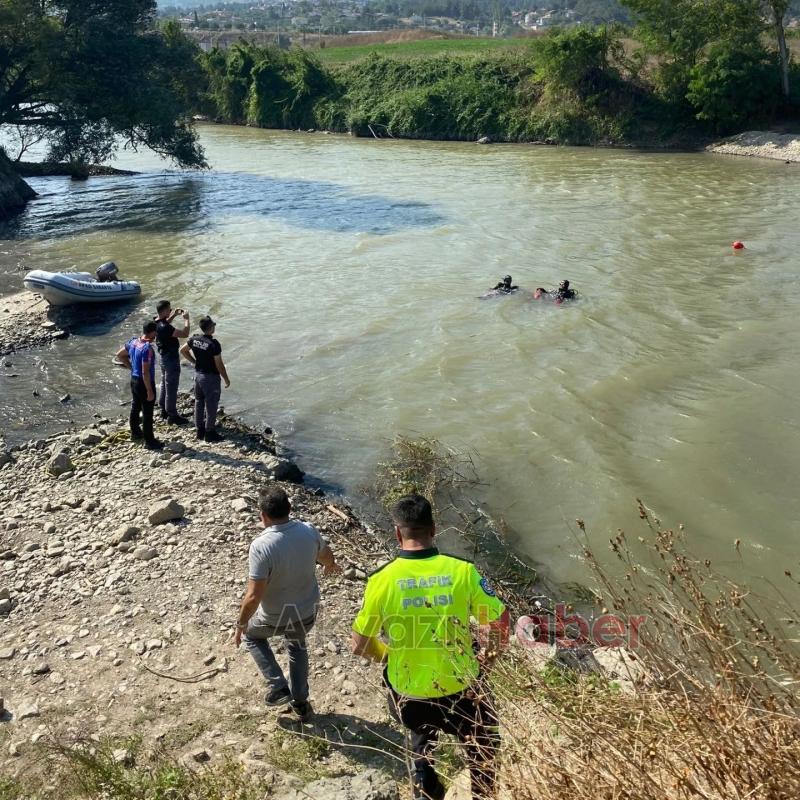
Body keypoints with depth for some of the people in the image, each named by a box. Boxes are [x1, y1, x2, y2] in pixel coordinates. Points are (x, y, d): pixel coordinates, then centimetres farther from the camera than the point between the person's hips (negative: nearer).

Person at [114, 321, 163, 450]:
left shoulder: (133, 341, 0)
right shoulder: (147, 348, -26)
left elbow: (119, 355, 14)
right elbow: (145, 372, -26)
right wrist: (150, 391, -21)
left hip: (134, 379, 9)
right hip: (144, 383, -9)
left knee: (135, 407, 22)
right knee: (147, 413, 0)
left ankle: (135, 433, 38)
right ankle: (149, 441, 8)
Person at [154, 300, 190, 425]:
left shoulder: (156, 322, -2)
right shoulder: (165, 328, -31)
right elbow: (184, 334, -29)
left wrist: (174, 315, 12)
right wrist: (186, 319, -16)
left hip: (163, 356, 10)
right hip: (171, 358, -10)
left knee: (165, 384, 22)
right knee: (172, 387, 1)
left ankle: (164, 410, 34)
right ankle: (172, 415, 10)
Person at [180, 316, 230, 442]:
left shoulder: (194, 339, -4)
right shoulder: (214, 344, -24)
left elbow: (183, 351, 13)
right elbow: (219, 365, -19)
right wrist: (226, 380, -7)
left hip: (198, 374, 7)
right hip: (211, 377, -7)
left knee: (199, 402, 17)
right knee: (211, 405, 5)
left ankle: (200, 430, 28)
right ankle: (209, 433, 14)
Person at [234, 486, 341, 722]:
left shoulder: (261, 546, -31)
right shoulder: (308, 531, -15)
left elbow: (254, 596, -27)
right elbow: (326, 554, 8)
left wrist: (241, 624, -9)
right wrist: (331, 566, 32)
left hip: (275, 618, -4)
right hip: (307, 612, 4)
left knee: (252, 635, 29)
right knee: (297, 646, 33)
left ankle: (278, 687, 22)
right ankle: (300, 702, 42)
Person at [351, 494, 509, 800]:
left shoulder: (382, 580, -17)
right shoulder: (462, 571, -17)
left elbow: (360, 645, -8)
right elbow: (500, 622, -10)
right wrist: (489, 655, 10)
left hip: (409, 694, 1)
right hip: (462, 689, -1)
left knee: (421, 736, 35)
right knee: (482, 750, 28)